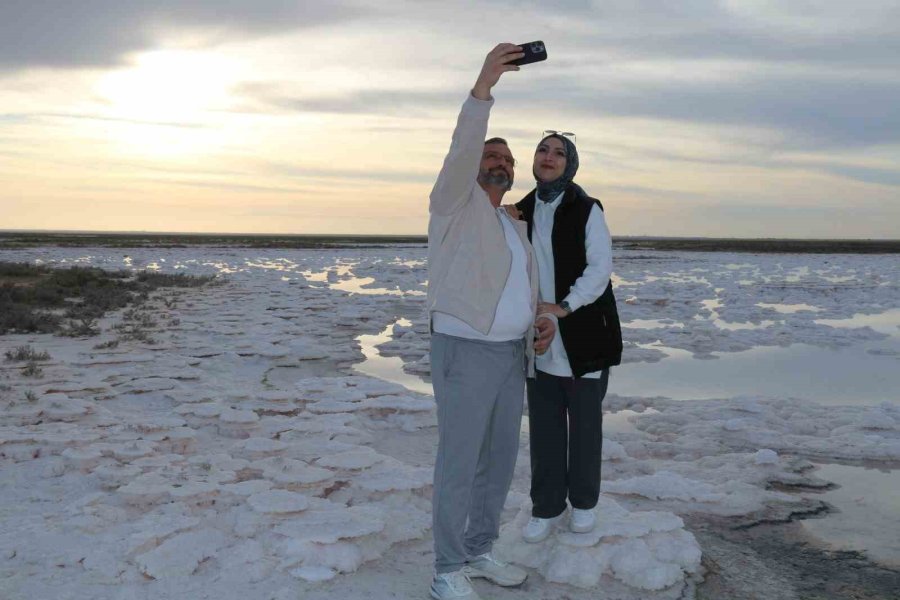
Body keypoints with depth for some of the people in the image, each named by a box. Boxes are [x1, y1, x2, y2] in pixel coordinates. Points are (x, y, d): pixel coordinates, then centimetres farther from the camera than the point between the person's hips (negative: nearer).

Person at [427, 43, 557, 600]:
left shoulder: (515, 227, 19)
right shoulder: (454, 203, -4)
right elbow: (462, 151, -24)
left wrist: (543, 319, 2)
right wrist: (484, 84, -33)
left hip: (511, 355, 8)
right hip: (464, 353, -7)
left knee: (500, 459, 13)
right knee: (459, 463, -2)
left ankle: (480, 551, 30)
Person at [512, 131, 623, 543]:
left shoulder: (586, 210, -6)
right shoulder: (523, 211, 9)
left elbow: (600, 268, -14)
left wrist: (564, 307, -23)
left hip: (583, 336, -4)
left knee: (585, 422, 9)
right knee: (544, 425, 8)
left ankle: (583, 502, 26)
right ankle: (546, 506, 21)